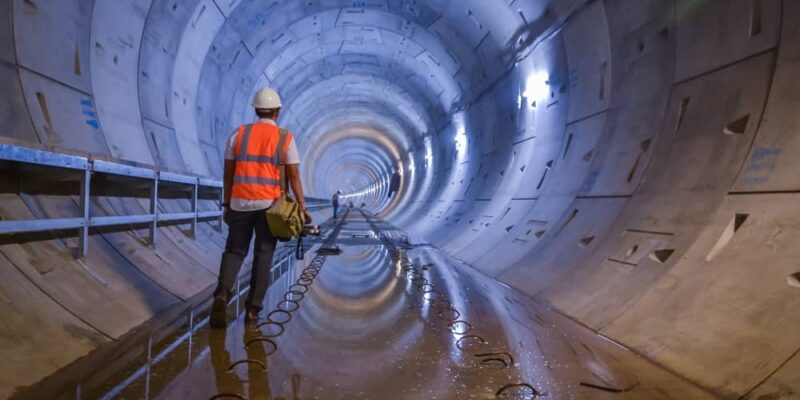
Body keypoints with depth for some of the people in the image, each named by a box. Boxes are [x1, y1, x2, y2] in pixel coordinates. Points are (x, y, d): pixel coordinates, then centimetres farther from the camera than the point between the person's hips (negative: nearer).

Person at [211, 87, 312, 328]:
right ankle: (253, 308, 9)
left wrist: (226, 204, 12)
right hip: (269, 205, -1)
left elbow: (228, 172, 5)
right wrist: (302, 206, -2)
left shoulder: (239, 134, 5)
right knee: (263, 256, 8)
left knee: (234, 251, 13)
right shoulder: (285, 138, -1)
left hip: (240, 203, 2)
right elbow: (293, 175, -6)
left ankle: (222, 294, -10)